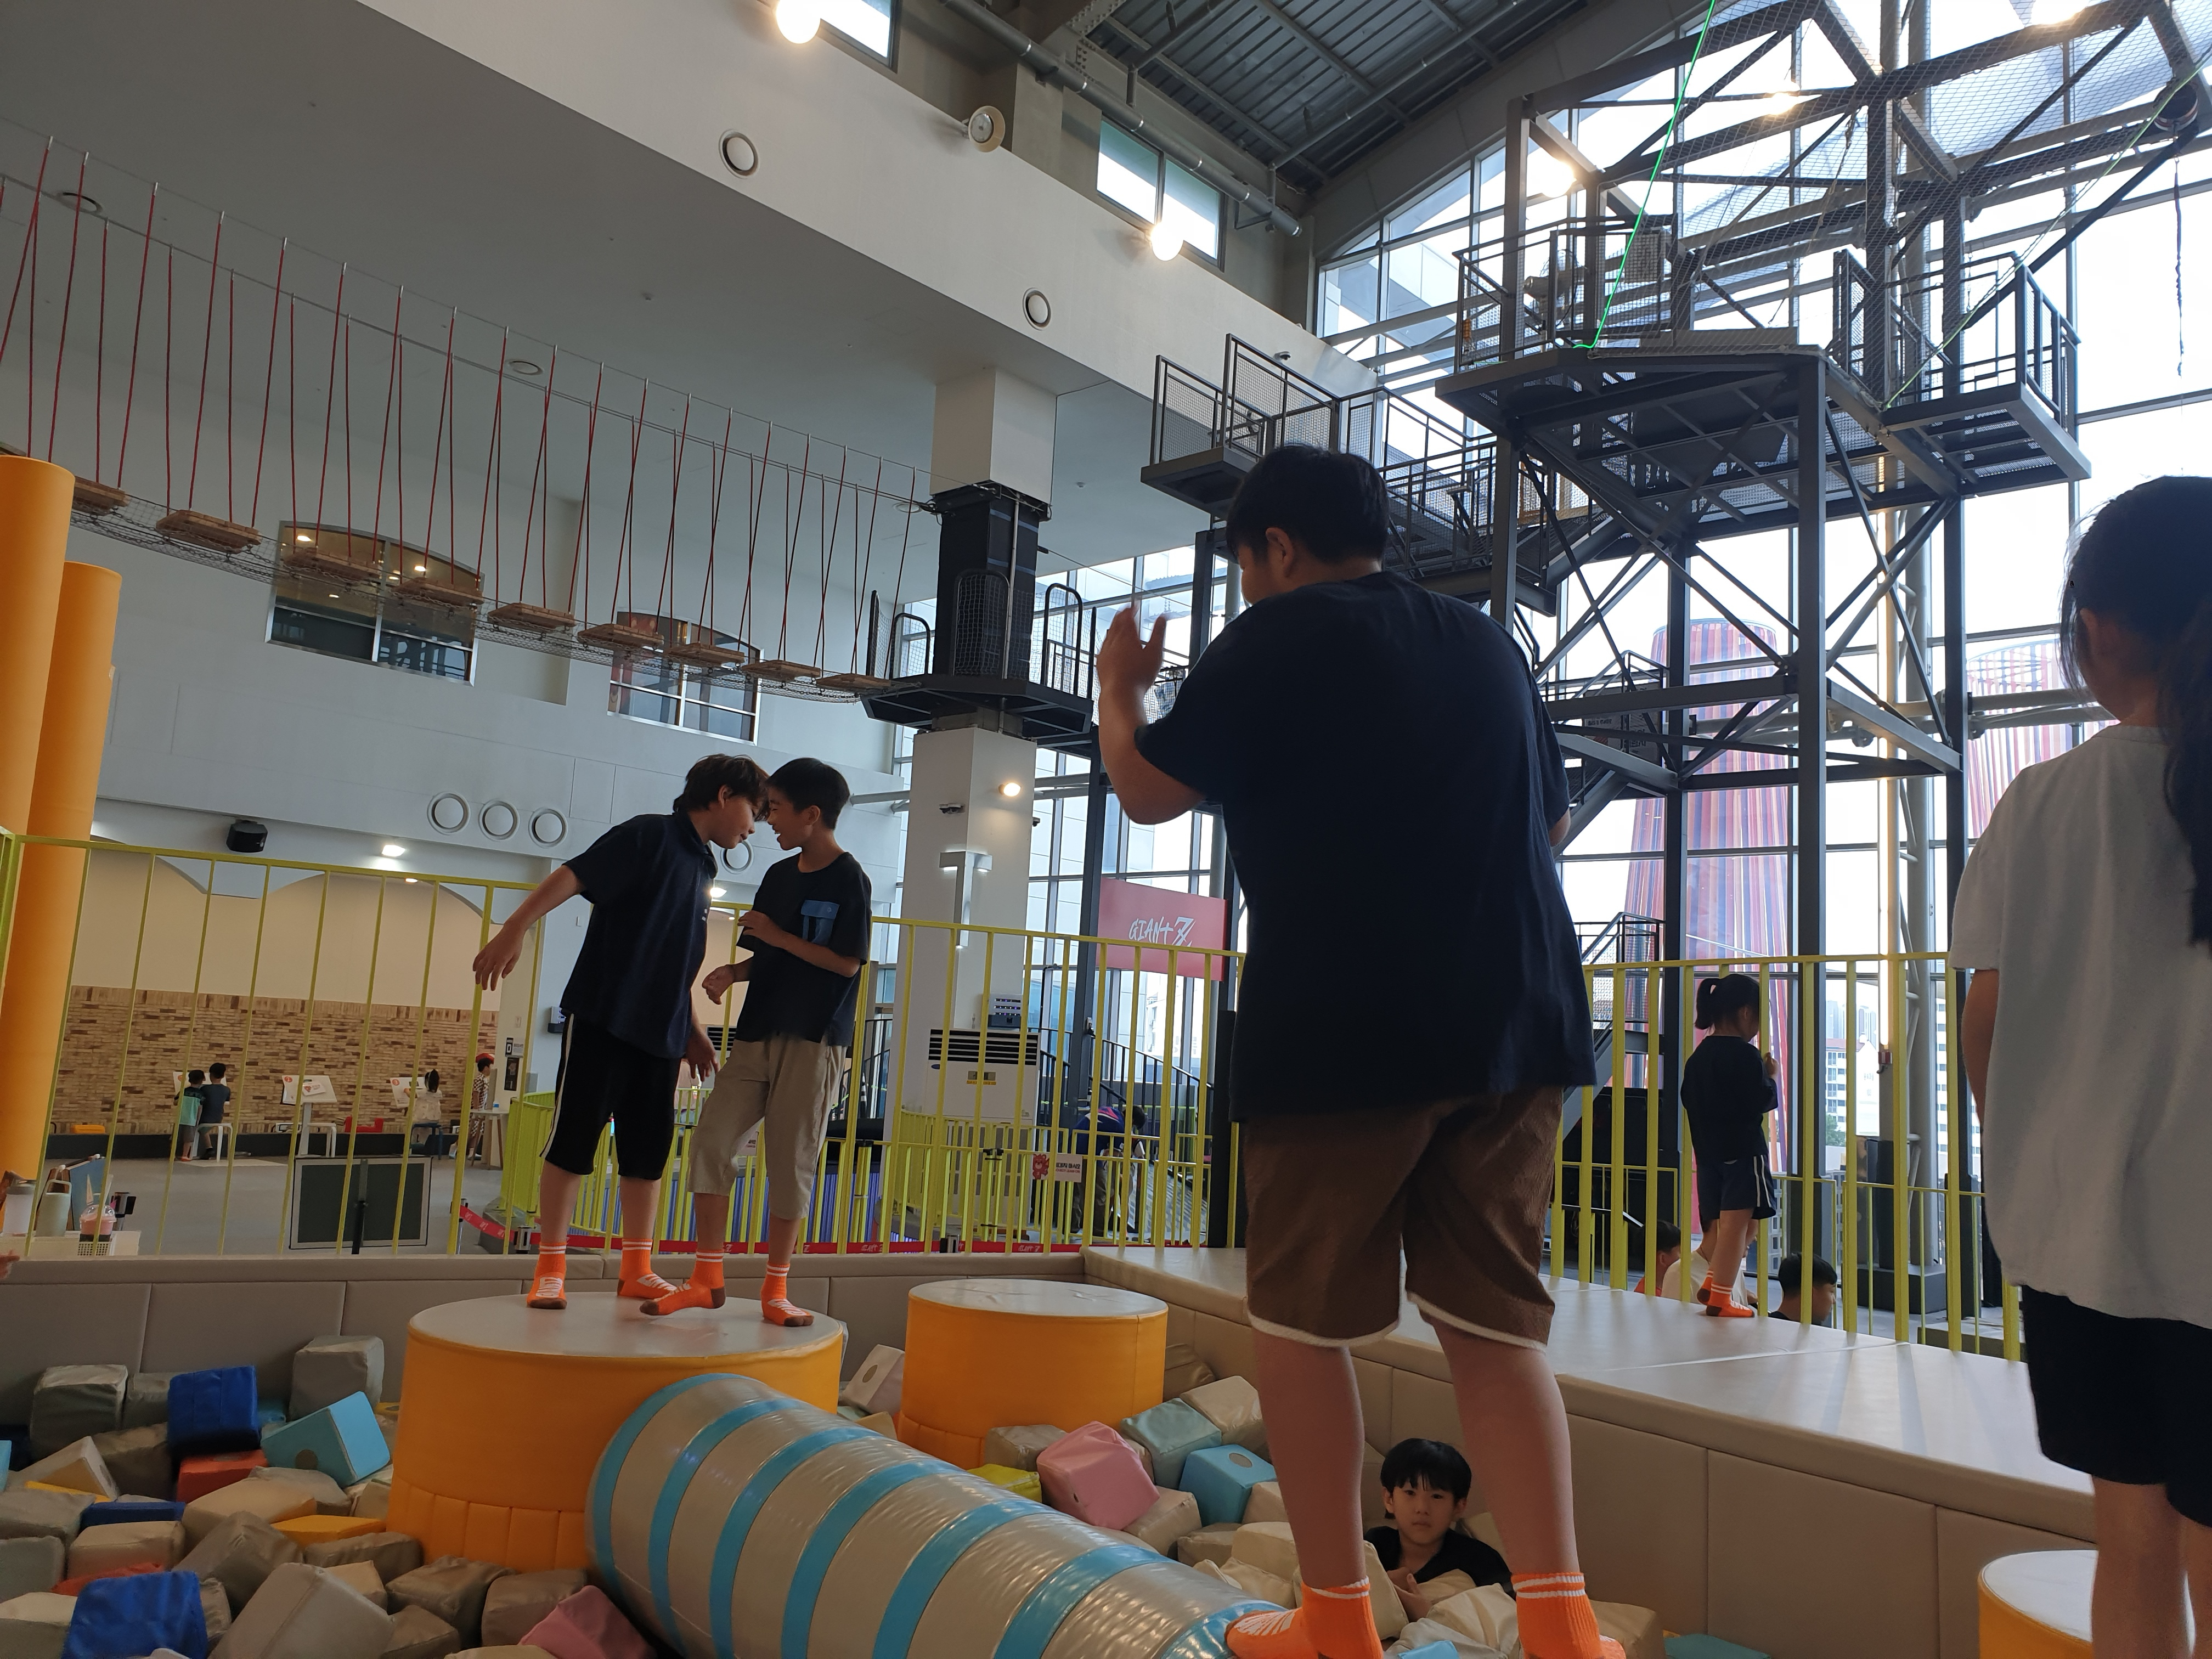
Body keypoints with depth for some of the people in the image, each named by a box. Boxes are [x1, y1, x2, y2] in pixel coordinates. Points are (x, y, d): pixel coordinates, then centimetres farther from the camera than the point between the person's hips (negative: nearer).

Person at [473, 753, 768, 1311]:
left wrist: (692, 1030, 24)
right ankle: (550, 1269, 8)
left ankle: (638, 1270, 18)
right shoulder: (650, 835, -6)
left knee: (648, 1150, 9)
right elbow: (572, 875, -18)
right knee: (573, 1139, -2)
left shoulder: (701, 867, 17)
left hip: (659, 1034, 8)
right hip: (602, 1017, -8)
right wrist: (516, 927, -30)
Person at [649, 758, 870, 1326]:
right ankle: (707, 1279, 7)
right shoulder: (779, 875, 15)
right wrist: (733, 972, 1)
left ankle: (775, 1289, 10)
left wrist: (776, 935, -12)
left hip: (812, 1042, -6)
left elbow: (847, 962, -12)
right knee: (711, 1141, -2)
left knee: (791, 1162, -2)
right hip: (756, 1035, 7)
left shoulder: (848, 878, -6)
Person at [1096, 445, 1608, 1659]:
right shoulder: (1487, 643, 17)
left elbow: (1150, 792, 1)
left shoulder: (1278, 638, -2)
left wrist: (1117, 690, 19)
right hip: (1515, 1025, 6)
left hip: (1343, 1032, -6)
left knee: (1299, 1319, 7)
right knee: (1496, 1321, 9)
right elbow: (1551, 819, 25)